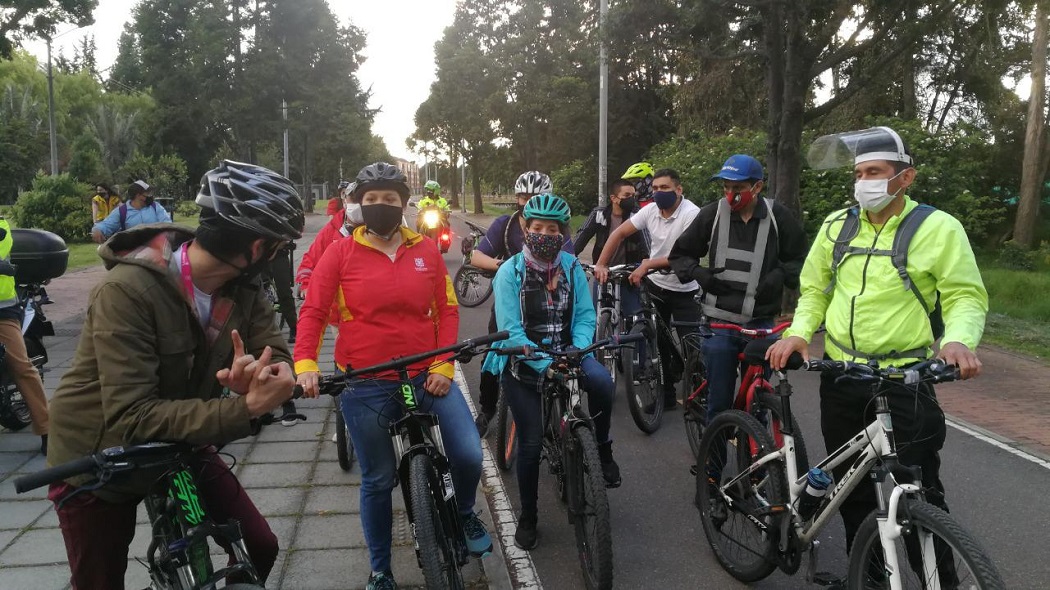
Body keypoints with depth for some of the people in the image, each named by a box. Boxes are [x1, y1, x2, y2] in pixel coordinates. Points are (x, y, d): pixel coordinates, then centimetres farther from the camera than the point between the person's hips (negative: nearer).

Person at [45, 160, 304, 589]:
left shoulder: (241, 286, -11)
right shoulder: (128, 289, -31)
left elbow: (278, 358, -16)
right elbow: (132, 417, -35)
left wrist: (254, 374, -40)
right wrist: (245, 408, -44)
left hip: (180, 447, 5)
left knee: (260, 547, 1)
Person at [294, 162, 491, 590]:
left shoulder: (427, 251, 3)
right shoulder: (340, 253, -3)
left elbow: (447, 310, 5)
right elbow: (313, 312, -4)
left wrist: (443, 366, -5)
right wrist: (305, 365, -18)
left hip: (426, 376, 2)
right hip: (365, 385, -1)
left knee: (469, 455, -9)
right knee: (379, 480, 9)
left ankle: (465, 514, 26)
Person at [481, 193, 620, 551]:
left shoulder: (572, 267, -3)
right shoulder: (510, 272, -13)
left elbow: (584, 315, -2)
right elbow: (510, 332, -18)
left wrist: (578, 349, -22)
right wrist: (546, 365, -27)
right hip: (523, 361, -2)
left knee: (602, 381, -29)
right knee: (531, 442, -2)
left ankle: (602, 448, -2)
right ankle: (527, 517, 20)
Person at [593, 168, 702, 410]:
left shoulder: (691, 214, -19)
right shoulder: (651, 210, -3)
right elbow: (620, 233, 1)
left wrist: (647, 265, -32)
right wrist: (601, 264, -8)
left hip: (684, 290, -5)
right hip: (656, 285, 5)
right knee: (657, 344, 7)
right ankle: (665, 396, 20)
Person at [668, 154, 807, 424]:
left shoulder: (778, 216, -2)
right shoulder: (712, 214, -2)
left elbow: (800, 260, 11)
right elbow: (679, 255, 10)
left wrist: (780, 274, -8)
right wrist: (698, 272, -8)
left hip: (761, 324, 1)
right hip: (720, 324, 0)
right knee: (719, 401, 3)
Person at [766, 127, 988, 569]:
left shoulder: (938, 228, -6)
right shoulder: (837, 225, 6)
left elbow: (966, 296, -5)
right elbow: (814, 288, 13)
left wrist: (958, 340, -26)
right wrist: (800, 333, -4)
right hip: (840, 378, 5)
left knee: (921, 495, -2)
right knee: (852, 488, 15)